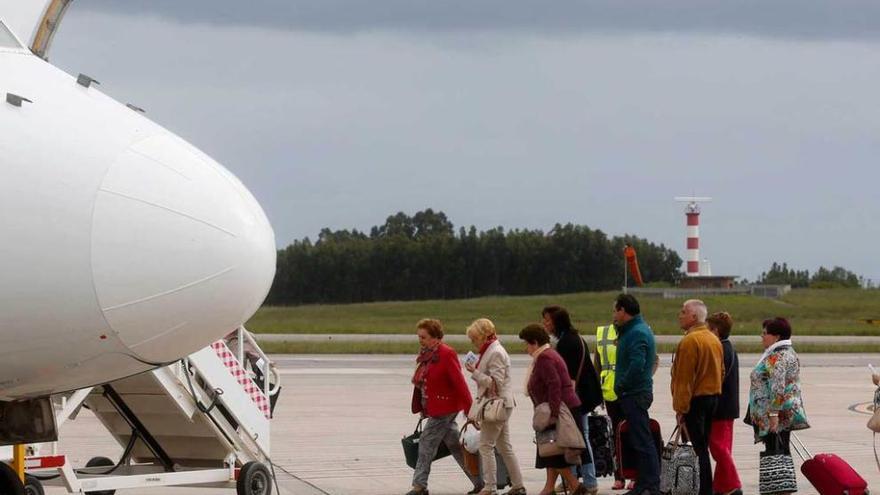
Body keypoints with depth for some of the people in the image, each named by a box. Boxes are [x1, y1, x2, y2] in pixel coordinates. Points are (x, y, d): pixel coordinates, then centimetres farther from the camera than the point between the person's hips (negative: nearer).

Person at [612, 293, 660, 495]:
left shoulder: (637, 334, -17)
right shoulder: (634, 330, 16)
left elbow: (637, 366, -26)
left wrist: (621, 387, -14)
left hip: (635, 395, -11)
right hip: (634, 394, 11)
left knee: (643, 441, -9)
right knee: (640, 440, 13)